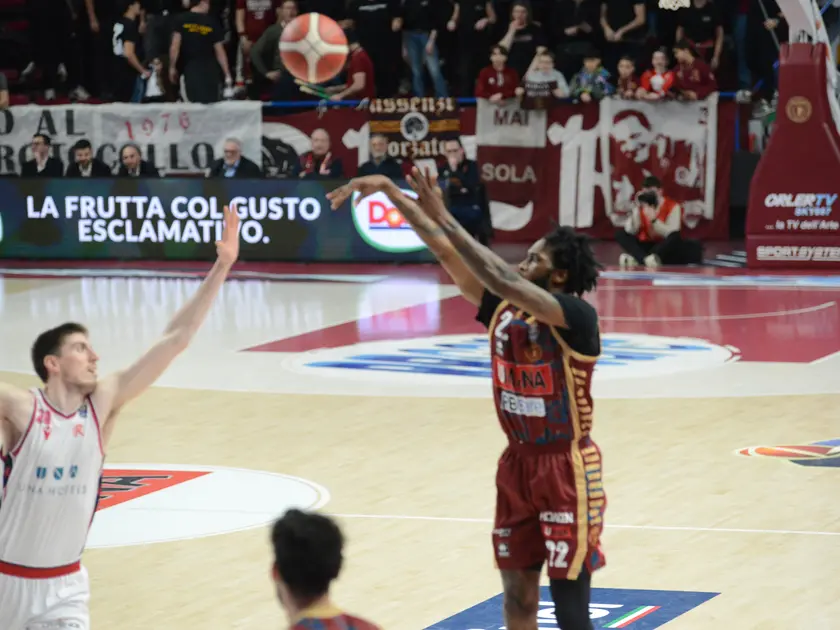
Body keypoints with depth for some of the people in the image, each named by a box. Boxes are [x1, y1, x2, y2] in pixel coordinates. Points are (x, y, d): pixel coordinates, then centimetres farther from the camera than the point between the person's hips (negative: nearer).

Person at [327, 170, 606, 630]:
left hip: (566, 470, -7)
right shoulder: (503, 309, 2)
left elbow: (502, 280, -31)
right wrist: (389, 190, -4)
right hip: (518, 464, 7)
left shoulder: (576, 316, -18)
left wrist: (443, 217, -30)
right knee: (517, 593, 11)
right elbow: (446, 253, 0)